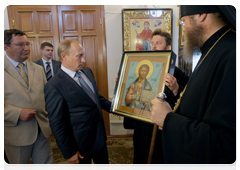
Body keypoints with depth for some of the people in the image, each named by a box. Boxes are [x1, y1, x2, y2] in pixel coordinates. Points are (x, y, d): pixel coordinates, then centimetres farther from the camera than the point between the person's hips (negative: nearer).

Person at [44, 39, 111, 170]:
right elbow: (57, 124, -18)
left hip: (100, 135, 7)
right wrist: (69, 152, -13)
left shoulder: (87, 71, 0)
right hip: (81, 144, -6)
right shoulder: (54, 86, -22)